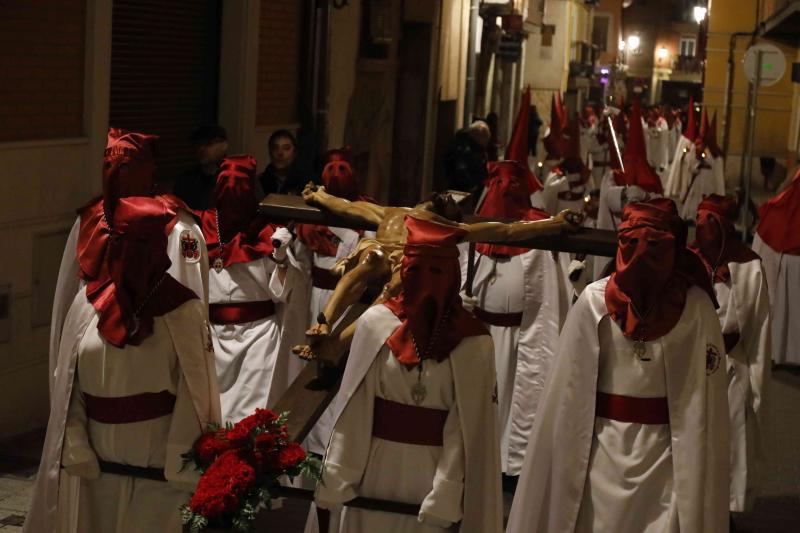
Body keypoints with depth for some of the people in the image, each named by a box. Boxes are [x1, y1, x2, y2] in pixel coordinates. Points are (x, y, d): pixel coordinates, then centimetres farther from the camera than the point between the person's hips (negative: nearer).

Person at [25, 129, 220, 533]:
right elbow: (68, 379, 3)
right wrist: (75, 445, -3)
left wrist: (182, 457, -12)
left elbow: (194, 382, -10)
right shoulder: (85, 304, -1)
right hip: (98, 458, 3)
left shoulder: (182, 309, -11)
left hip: (157, 457, -3)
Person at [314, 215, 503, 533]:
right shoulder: (376, 323, -4)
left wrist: (446, 498, -14)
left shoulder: (473, 342, -7)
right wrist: (335, 478, -5)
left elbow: (467, 427, -8)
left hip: (436, 473, -1)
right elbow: (353, 411, -3)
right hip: (378, 469, 1)